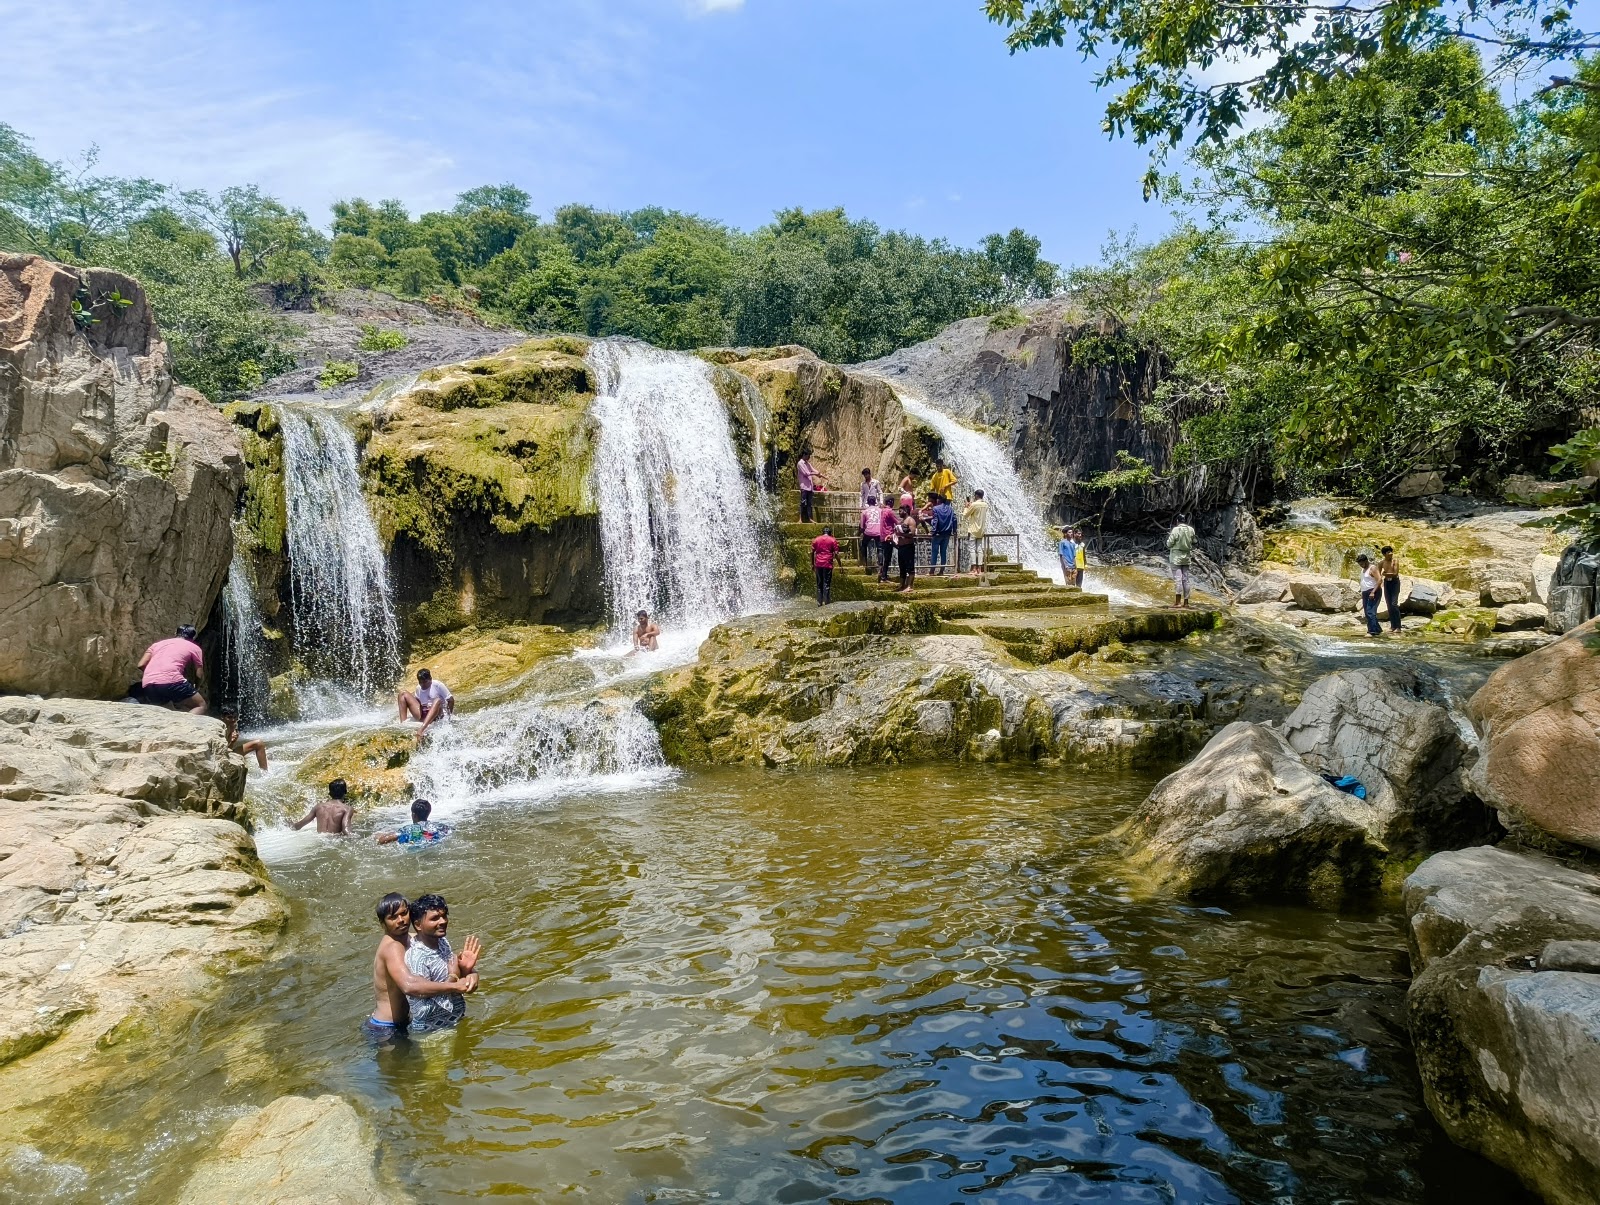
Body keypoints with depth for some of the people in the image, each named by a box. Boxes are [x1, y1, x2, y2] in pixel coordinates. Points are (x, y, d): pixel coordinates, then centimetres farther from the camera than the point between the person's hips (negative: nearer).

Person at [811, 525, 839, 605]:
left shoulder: (816, 540, 11)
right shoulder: (833, 540, 3)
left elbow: (812, 552, 8)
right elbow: (836, 554, -2)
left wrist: (812, 564, 15)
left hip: (818, 564, 3)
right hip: (828, 564, -3)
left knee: (819, 584, 10)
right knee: (827, 583, -1)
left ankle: (819, 602, 9)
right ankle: (826, 602, -6)